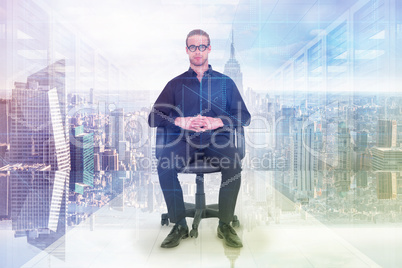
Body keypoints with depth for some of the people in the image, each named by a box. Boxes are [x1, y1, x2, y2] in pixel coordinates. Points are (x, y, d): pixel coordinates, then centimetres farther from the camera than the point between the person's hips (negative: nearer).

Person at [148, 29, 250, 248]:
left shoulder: (225, 82, 16)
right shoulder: (175, 83, 15)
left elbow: (244, 116, 8)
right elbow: (153, 118, 8)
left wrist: (218, 121, -10)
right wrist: (180, 121, -11)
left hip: (217, 138, 0)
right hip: (183, 139, 1)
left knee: (234, 166, -31)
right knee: (164, 167, -28)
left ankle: (225, 225, -10)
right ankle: (179, 225, -10)